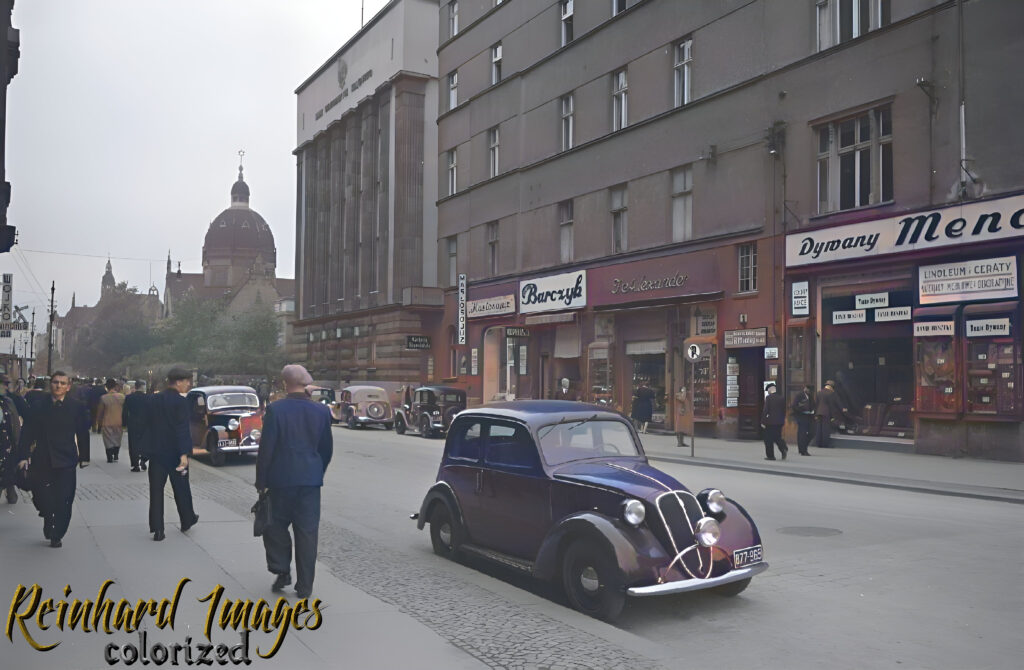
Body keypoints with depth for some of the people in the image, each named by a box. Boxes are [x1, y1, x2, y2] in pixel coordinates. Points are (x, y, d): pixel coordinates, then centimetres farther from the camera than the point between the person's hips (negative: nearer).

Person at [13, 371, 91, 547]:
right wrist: (23, 455, -2)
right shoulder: (39, 406, 2)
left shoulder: (77, 407, 0)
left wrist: (84, 457, 6)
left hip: (66, 461, -1)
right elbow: (28, 432, 4)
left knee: (63, 501, -2)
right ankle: (49, 524, 32)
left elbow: (83, 433, 5)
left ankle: (57, 536, 13)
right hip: (41, 460, 1)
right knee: (42, 498, 4)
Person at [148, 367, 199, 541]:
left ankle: (157, 529, 1)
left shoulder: (154, 400, 4)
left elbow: (148, 425, 10)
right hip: (175, 453, -4)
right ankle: (187, 521, 27)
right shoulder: (180, 402, -14)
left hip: (156, 453, 4)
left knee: (156, 490, 4)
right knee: (181, 488, 12)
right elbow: (182, 429, -20)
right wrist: (184, 454, -21)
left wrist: (146, 449, 18)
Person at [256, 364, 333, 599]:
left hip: (281, 479, -2)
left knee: (275, 525, 17)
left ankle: (282, 571, 12)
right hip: (310, 480, 3)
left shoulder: (275, 409, -10)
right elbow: (327, 448, 7)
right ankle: (304, 586, 11)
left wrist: (261, 481, -2)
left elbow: (266, 447, -9)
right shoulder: (321, 411, 0)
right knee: (307, 531, 7)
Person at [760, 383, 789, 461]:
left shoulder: (768, 397, -11)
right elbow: (784, 410, 9)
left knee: (768, 439, 5)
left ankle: (770, 456, 7)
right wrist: (783, 420, 18)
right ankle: (784, 449, -8)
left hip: (770, 422, -5)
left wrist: (763, 422, -9)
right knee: (778, 437, 16)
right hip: (780, 422, 6)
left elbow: (766, 410, -14)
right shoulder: (782, 398, 6)